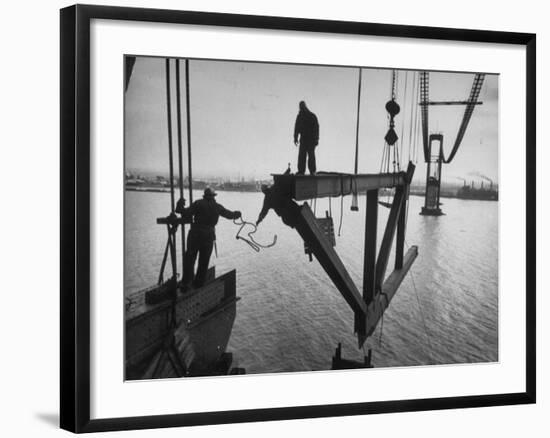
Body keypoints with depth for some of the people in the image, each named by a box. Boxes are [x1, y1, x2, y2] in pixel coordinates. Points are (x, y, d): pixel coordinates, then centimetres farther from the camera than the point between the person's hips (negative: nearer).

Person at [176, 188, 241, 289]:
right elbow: (229, 214, 21)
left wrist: (180, 206, 8)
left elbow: (186, 213, -9)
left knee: (189, 258, 1)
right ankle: (198, 283, 16)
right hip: (209, 236, 2)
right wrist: (236, 214, 42)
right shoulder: (217, 207, 7)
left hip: (195, 233, -2)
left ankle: (186, 282, -9)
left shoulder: (198, 203, -1)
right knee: (204, 261, 12)